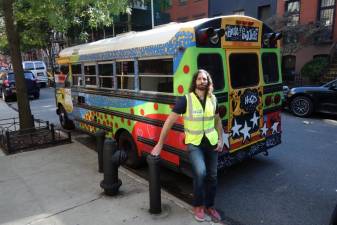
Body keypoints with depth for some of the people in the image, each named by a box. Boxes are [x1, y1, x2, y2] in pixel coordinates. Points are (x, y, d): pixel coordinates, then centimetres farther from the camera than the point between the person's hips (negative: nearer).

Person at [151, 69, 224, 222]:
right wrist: (159, 144, -14)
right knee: (200, 172, -24)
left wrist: (220, 139, 4)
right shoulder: (186, 99, -15)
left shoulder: (213, 99, 0)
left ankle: (210, 206, 35)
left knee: (212, 176, 12)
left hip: (211, 142, 5)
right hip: (194, 143, -5)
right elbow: (170, 121, -14)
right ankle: (198, 206, 3)